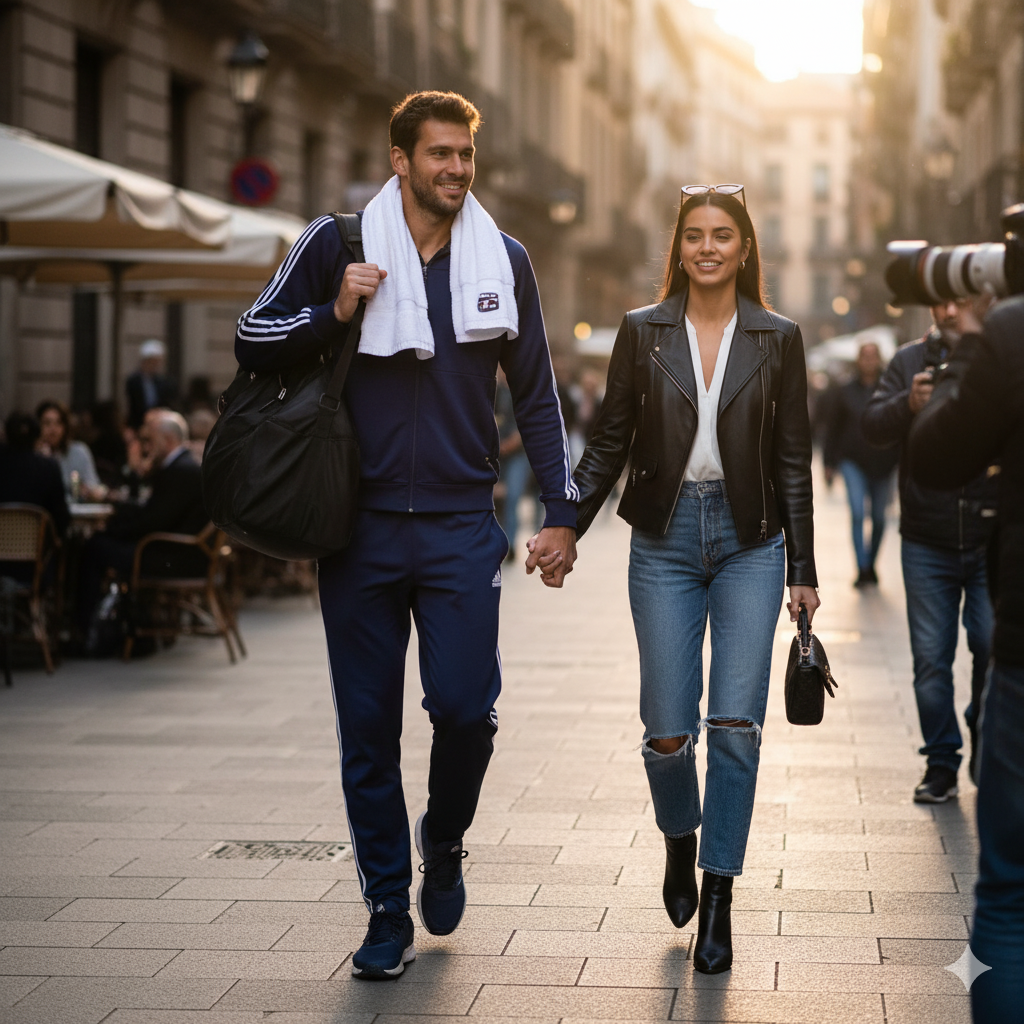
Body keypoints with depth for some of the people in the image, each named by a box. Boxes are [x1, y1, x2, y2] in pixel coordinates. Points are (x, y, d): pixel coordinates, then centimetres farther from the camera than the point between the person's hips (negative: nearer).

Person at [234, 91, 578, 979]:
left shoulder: (503, 261, 7)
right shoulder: (338, 245, 2)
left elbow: (536, 397, 12)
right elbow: (253, 342, 3)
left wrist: (561, 514, 6)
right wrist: (334, 313, -14)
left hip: (462, 525, 1)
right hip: (361, 527, 0)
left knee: (464, 706, -10)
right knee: (369, 728, 3)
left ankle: (444, 845, 20)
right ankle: (389, 909, 16)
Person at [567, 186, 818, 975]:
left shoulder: (778, 339, 4)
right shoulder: (643, 332, 4)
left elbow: (793, 462, 6)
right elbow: (609, 444, 6)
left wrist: (802, 570, 5)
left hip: (749, 541, 0)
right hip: (665, 539, 0)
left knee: (736, 724, -8)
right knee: (667, 731, -1)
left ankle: (717, 901, 4)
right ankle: (680, 843, 31)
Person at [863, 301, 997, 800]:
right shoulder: (910, 361, 5)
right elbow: (873, 427, -4)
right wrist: (909, 404, -23)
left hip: (993, 539, -2)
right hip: (928, 543, 2)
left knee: (992, 644, -6)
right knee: (931, 659, 5)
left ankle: (984, 734, 22)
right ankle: (941, 765, 17)